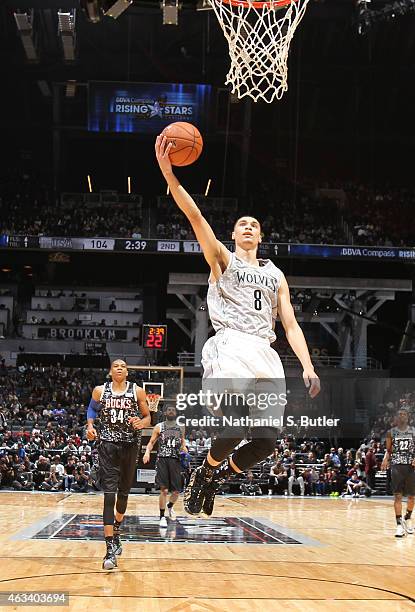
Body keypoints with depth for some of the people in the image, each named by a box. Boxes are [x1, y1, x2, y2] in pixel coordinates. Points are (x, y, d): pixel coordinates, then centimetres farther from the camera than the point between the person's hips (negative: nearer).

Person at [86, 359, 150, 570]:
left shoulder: (137, 391, 1)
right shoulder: (100, 391, 3)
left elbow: (148, 417, 7)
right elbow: (92, 410, 20)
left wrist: (141, 423, -16)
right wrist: (90, 426, 0)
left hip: (130, 445, 2)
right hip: (108, 444, -2)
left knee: (124, 492, 15)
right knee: (109, 494, -13)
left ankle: (116, 531, 44)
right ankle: (111, 548, -19)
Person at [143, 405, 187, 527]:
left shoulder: (180, 428, 13)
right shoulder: (159, 427, 5)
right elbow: (151, 442, 4)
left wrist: (185, 452, 1)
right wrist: (147, 452, -15)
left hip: (175, 460, 3)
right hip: (162, 459, -3)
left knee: (177, 491, 3)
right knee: (164, 490, -10)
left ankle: (170, 507, 36)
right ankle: (162, 517, 2)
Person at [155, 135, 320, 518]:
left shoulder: (275, 275, 25)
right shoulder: (222, 259, 13)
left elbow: (290, 324, 17)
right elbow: (195, 216, -3)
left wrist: (308, 367, 2)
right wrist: (168, 172, -17)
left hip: (265, 355, 5)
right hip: (230, 346, -5)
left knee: (267, 441, -5)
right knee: (233, 431, -22)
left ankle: (216, 480, 23)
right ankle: (204, 474, 10)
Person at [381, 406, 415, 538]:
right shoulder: (391, 432, 6)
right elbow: (388, 450, 11)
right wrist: (385, 459, -8)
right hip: (397, 466, -1)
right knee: (397, 496, -7)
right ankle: (399, 524, -6)